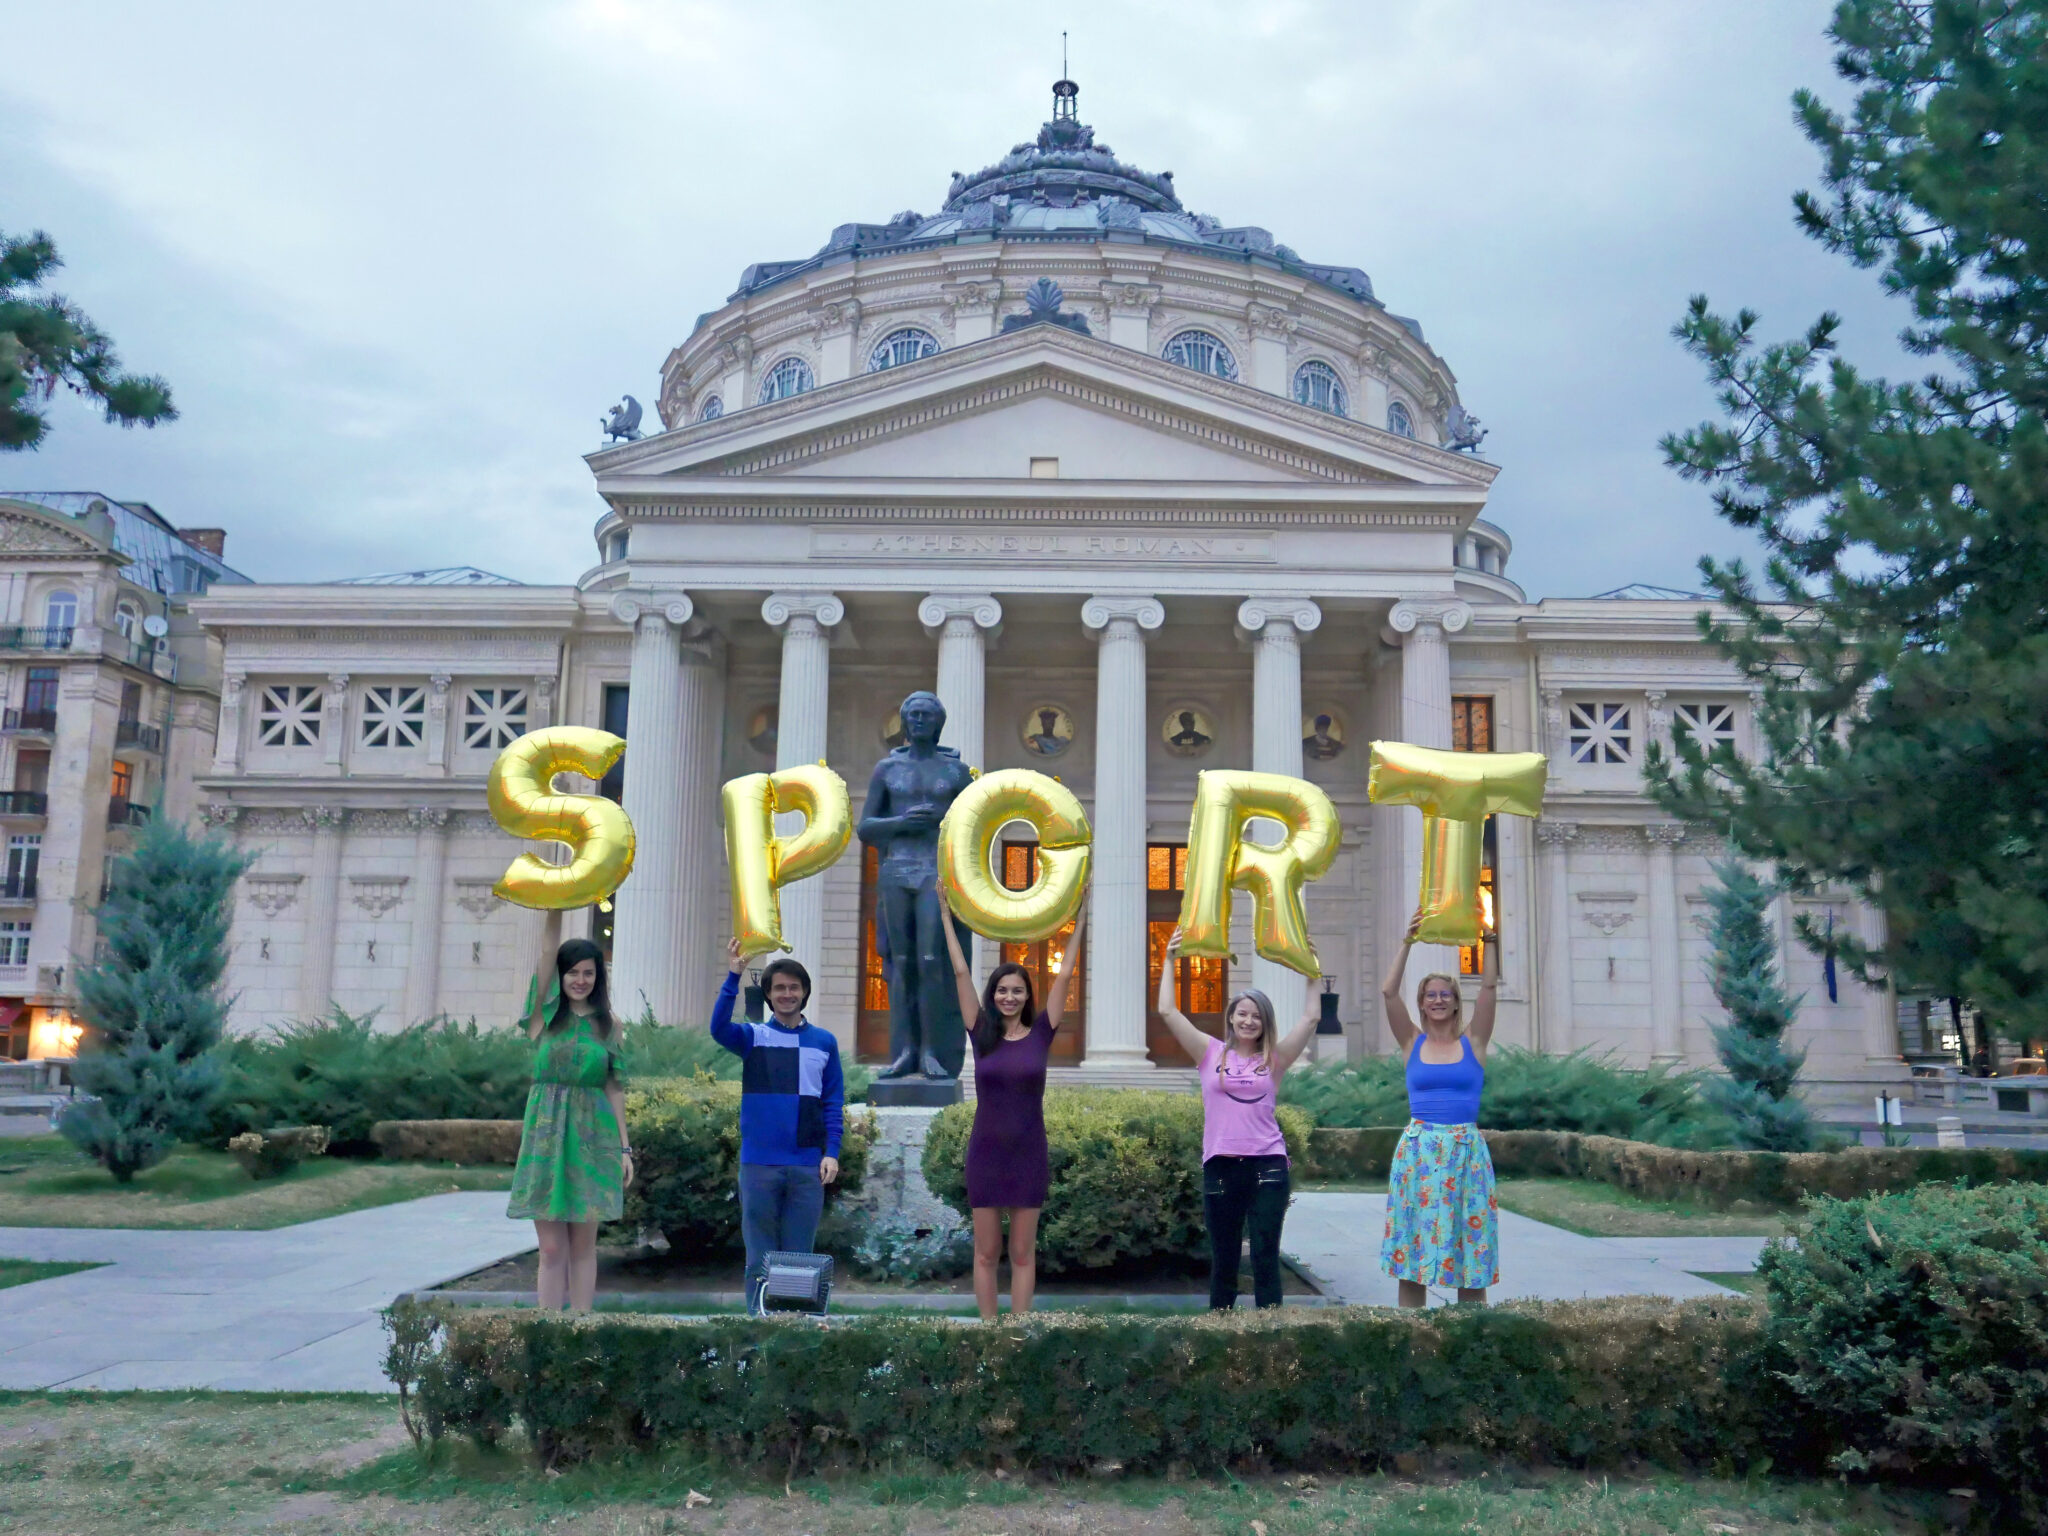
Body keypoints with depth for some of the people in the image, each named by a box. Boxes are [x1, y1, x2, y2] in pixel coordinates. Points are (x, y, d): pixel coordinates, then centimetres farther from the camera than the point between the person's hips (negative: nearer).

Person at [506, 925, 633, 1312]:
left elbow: (615, 1088, 7)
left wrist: (625, 1148, 3)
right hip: (546, 1134, 0)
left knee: (583, 1245, 4)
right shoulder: (545, 1016, 5)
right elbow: (548, 950, -3)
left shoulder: (609, 1026, 7)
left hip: (592, 1136, 1)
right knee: (551, 1248, 1)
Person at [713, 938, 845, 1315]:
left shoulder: (824, 1042, 9)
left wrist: (832, 1151, -2)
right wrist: (733, 976, -26)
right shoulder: (753, 1037, 5)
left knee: (799, 1254, 6)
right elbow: (719, 1029, -17)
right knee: (760, 1256, 4)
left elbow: (834, 1101, 9)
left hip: (807, 1164, 1)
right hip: (759, 1163, -1)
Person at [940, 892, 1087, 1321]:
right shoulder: (981, 1033, 0)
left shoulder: (1041, 1032, 0)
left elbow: (1065, 975, -1)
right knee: (986, 1252, 6)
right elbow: (960, 972, 0)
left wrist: (1079, 917, -4)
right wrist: (947, 916, -1)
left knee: (1023, 1253, 7)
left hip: (1029, 1155, 0)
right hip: (985, 1153, 0)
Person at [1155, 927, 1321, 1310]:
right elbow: (1168, 1012, 3)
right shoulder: (1211, 1053, 7)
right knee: (1223, 1259, 8)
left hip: (1267, 1164, 0)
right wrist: (1169, 961, 4)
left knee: (1266, 1257, 0)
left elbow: (1311, 1018, 6)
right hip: (1220, 1164, 0)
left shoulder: (1274, 1059, 9)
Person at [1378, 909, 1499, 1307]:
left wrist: (1489, 938, -3)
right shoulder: (1412, 1043, 7)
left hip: (1466, 1152, 0)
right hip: (1418, 1150, 0)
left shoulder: (1473, 1041, 7)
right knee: (1412, 1254, 2)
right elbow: (1388, 991, -5)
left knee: (1470, 1256, 2)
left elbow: (1489, 985, -2)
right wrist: (1408, 940, -8)